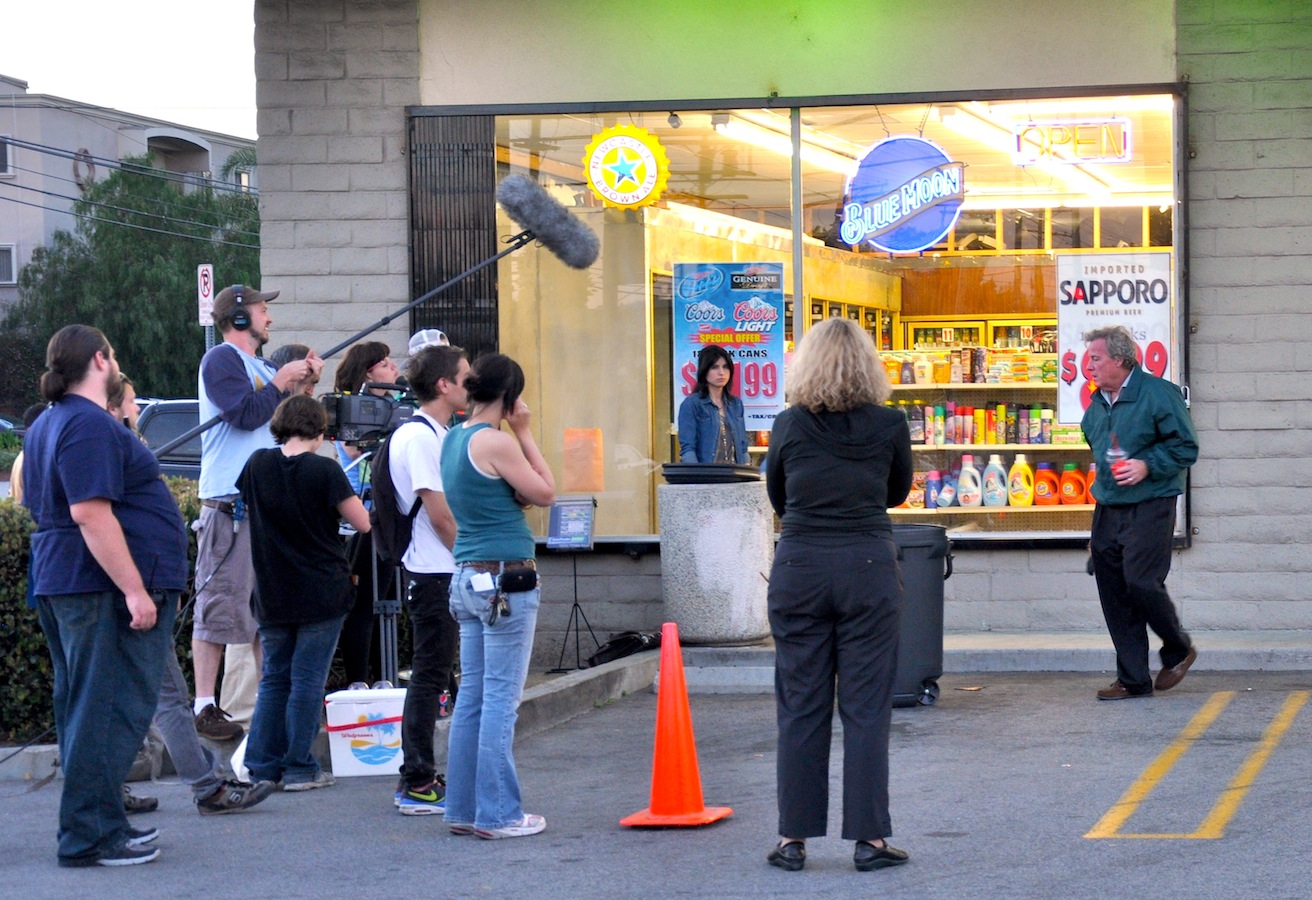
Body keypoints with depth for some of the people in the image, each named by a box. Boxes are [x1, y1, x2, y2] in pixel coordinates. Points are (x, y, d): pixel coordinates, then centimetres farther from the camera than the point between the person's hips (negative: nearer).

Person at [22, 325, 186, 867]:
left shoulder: (48, 424, 16)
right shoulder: (90, 425, -16)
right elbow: (91, 514, -23)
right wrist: (135, 590, -24)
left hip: (61, 585, 11)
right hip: (105, 586, -11)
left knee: (82, 709, 13)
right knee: (109, 712, -7)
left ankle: (101, 824, 20)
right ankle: (90, 836, -5)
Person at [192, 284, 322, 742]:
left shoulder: (260, 367, 20)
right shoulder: (221, 360, -6)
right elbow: (247, 413, -19)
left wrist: (304, 383, 8)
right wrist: (282, 380, -7)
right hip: (229, 503, -9)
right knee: (219, 604, -8)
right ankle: (205, 707, -7)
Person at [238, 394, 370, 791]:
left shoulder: (258, 464, -2)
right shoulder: (325, 470, -14)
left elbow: (245, 499, 17)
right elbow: (362, 523, -9)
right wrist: (344, 493, 8)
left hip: (272, 594, 4)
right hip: (321, 592, -4)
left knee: (274, 677, 13)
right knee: (308, 680, 2)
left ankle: (262, 765, 12)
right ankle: (299, 768, 3)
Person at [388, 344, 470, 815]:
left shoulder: (438, 435, 16)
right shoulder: (419, 437, -15)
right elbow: (440, 514, -18)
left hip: (447, 574, 10)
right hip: (434, 574, -10)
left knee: (434, 676, 13)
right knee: (429, 678, -6)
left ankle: (419, 777, 19)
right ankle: (418, 785, -3)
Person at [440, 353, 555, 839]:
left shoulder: (452, 439, 12)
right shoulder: (495, 441, -15)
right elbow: (545, 493, -6)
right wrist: (524, 433, -2)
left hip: (469, 578, 9)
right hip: (505, 579, -9)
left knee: (472, 697, 12)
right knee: (501, 699, -3)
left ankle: (463, 808, 15)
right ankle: (498, 814, 0)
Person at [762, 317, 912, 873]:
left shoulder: (788, 426, 0)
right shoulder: (888, 426, -2)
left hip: (799, 568, 1)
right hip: (869, 570, -1)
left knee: (800, 707, 7)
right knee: (866, 707, 4)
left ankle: (794, 838, 10)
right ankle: (869, 838, 5)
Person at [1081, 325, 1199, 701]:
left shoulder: (1158, 394, -9)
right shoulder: (1096, 404, 13)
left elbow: (1185, 448, -9)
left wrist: (1147, 465, -19)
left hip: (1149, 507, -7)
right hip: (1107, 511, 7)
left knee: (1142, 583, -15)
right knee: (1113, 593, 3)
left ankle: (1179, 649, 13)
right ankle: (1133, 679, 10)